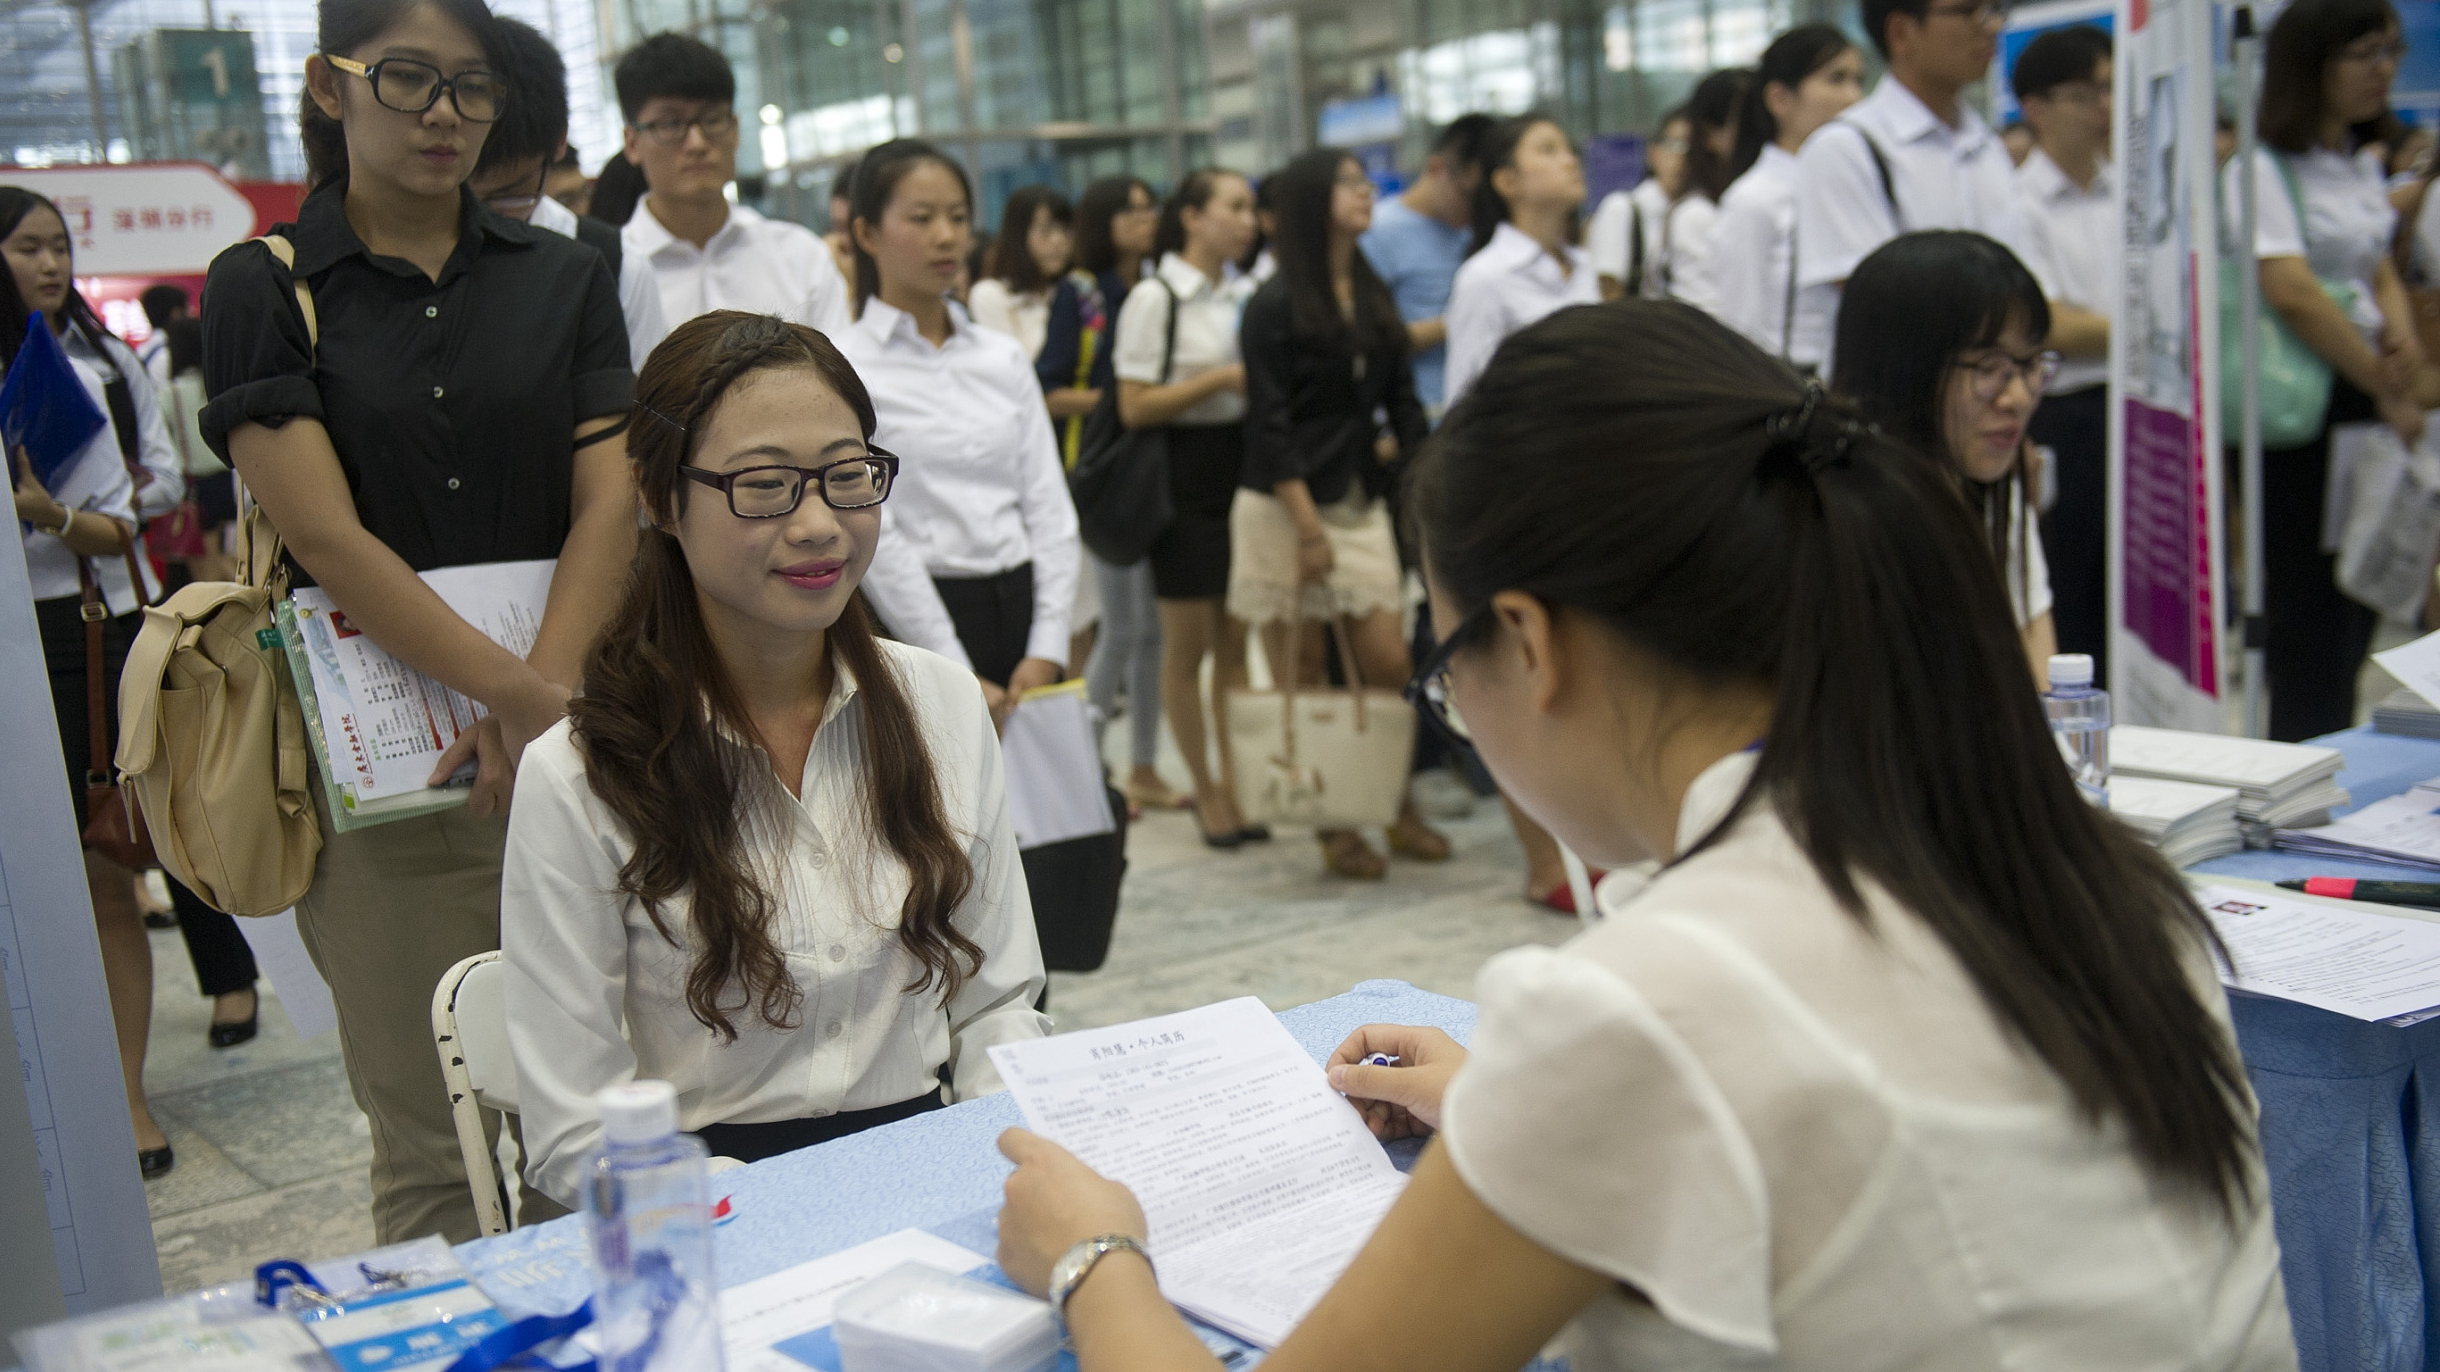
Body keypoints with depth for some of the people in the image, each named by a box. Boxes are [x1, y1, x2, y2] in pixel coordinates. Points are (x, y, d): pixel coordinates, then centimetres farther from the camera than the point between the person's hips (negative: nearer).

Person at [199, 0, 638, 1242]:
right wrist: (516, 695, -18)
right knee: (433, 1153, 3)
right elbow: (327, 538, -8)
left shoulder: (562, 277, 11)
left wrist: (548, 690, -15)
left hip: (571, 737, 3)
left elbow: (609, 501, 1)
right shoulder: (263, 288, 3)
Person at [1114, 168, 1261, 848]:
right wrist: (1222, 379, -17)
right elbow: (1135, 408, -13)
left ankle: (1237, 783, 16)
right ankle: (1206, 790, 14)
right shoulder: (1154, 298, -8)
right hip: (1184, 479, -6)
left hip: (1241, 472, 6)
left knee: (1236, 640, 8)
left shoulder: (1239, 296, 12)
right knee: (1187, 645, 3)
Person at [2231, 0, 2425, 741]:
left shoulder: (2365, 165, 14)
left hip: (2363, 398, 8)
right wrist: (2389, 394, -16)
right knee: (2308, 608, -4)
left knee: (2360, 595, 13)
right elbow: (2293, 292, -22)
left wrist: (2402, 333, -1)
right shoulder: (2262, 169, -13)